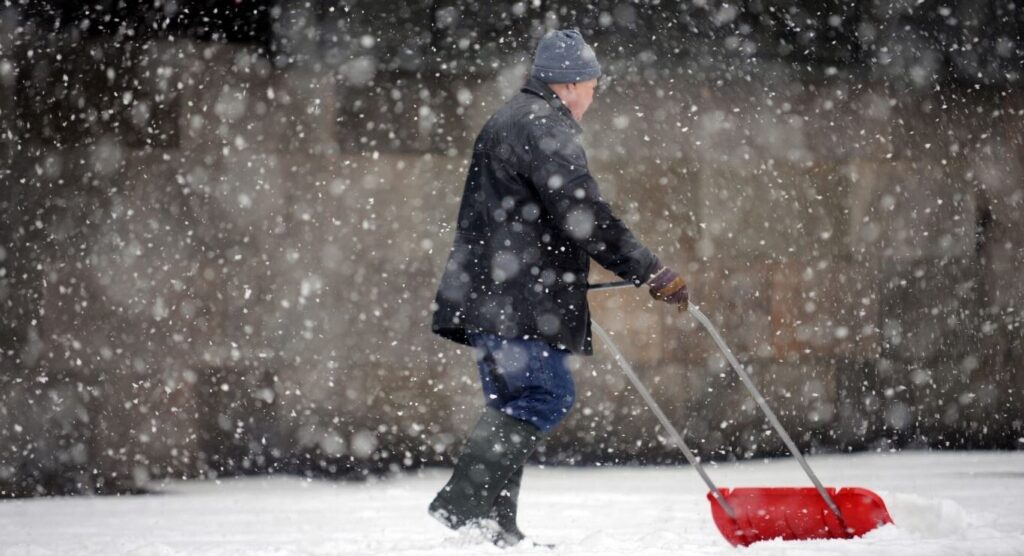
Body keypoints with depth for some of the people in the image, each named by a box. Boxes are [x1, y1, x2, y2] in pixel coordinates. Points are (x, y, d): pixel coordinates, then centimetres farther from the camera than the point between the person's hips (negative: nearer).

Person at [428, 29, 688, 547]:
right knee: (544, 394, -13)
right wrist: (653, 272, -15)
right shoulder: (545, 129, -10)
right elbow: (584, 214, -19)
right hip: (514, 297, -11)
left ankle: (493, 522, 9)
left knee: (514, 403, 11)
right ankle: (463, 503, -19)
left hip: (490, 294, 11)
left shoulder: (507, 123, 25)